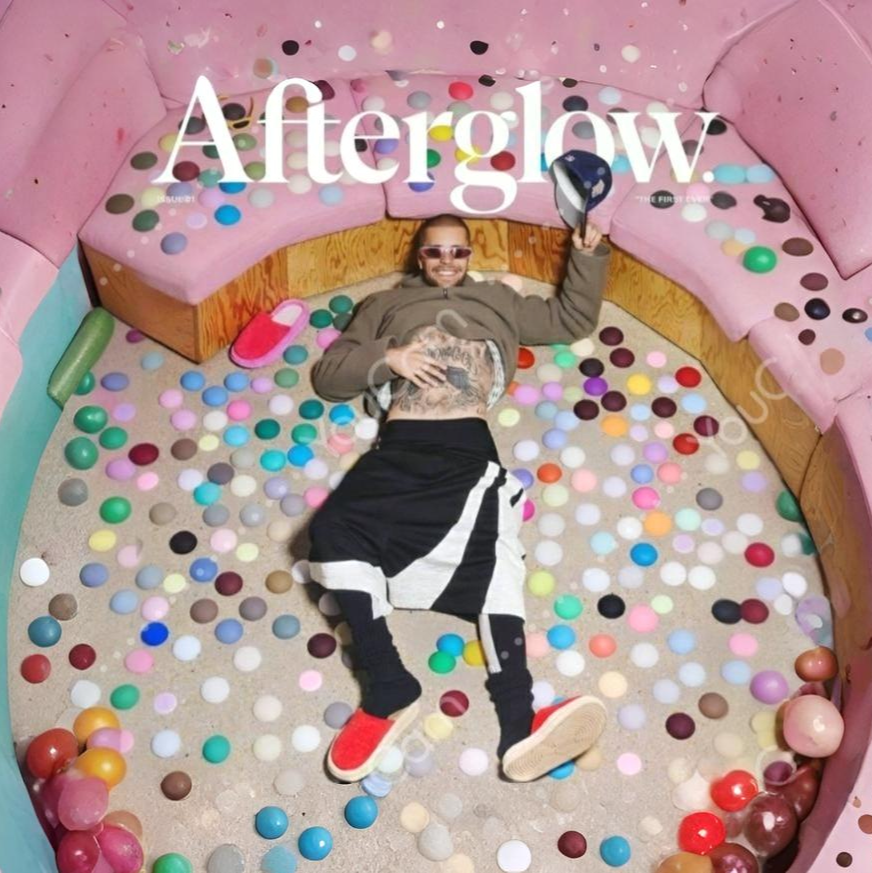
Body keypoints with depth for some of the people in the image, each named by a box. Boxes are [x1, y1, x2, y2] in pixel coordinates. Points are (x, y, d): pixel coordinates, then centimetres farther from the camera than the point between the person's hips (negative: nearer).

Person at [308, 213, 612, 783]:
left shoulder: (497, 301, 32)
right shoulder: (386, 305, 28)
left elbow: (574, 319, 34)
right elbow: (327, 375, 18)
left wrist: (588, 255, 20)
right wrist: (387, 358, -1)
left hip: (470, 447, 0)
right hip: (399, 448, 1)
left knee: (494, 551, -26)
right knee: (334, 527, -28)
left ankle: (519, 723, -40)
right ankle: (391, 690, -25)